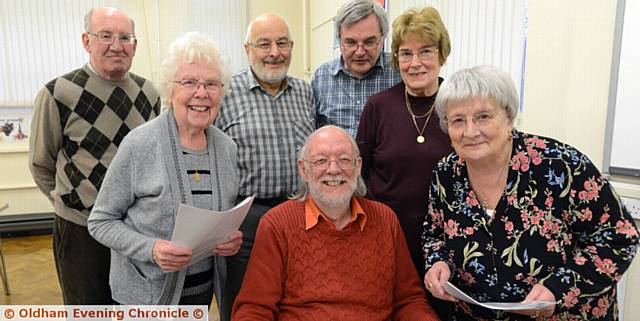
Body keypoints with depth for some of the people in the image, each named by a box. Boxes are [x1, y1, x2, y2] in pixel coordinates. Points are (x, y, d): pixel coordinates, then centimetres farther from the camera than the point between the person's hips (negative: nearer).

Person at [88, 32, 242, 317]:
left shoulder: (227, 147, -3)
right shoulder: (139, 144, -17)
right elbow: (101, 222, -9)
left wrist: (234, 237, -11)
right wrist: (151, 249, -24)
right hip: (147, 293, -4)